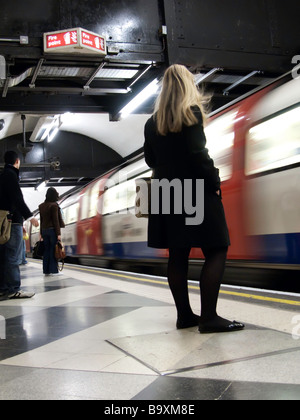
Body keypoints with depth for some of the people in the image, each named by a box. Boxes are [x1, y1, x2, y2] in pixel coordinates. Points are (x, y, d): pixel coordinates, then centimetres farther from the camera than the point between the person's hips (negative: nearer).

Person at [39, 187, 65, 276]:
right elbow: (56, 220, -14)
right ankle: (53, 270, -2)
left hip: (44, 230, 7)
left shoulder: (41, 206, 10)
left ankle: (46, 270, 11)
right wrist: (58, 233, -13)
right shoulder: (54, 205, -10)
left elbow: (41, 220, 13)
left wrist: (41, 233, 17)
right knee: (54, 250, -2)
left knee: (46, 251, 9)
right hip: (52, 230, -7)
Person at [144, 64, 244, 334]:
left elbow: (150, 159, 13)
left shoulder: (153, 122, 12)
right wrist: (215, 183, -9)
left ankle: (184, 314, 11)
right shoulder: (192, 112, -6)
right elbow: (198, 154, -14)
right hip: (196, 191, -6)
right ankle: (209, 317, -9)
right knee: (216, 251, -3)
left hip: (167, 193, 7)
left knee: (178, 255, 7)